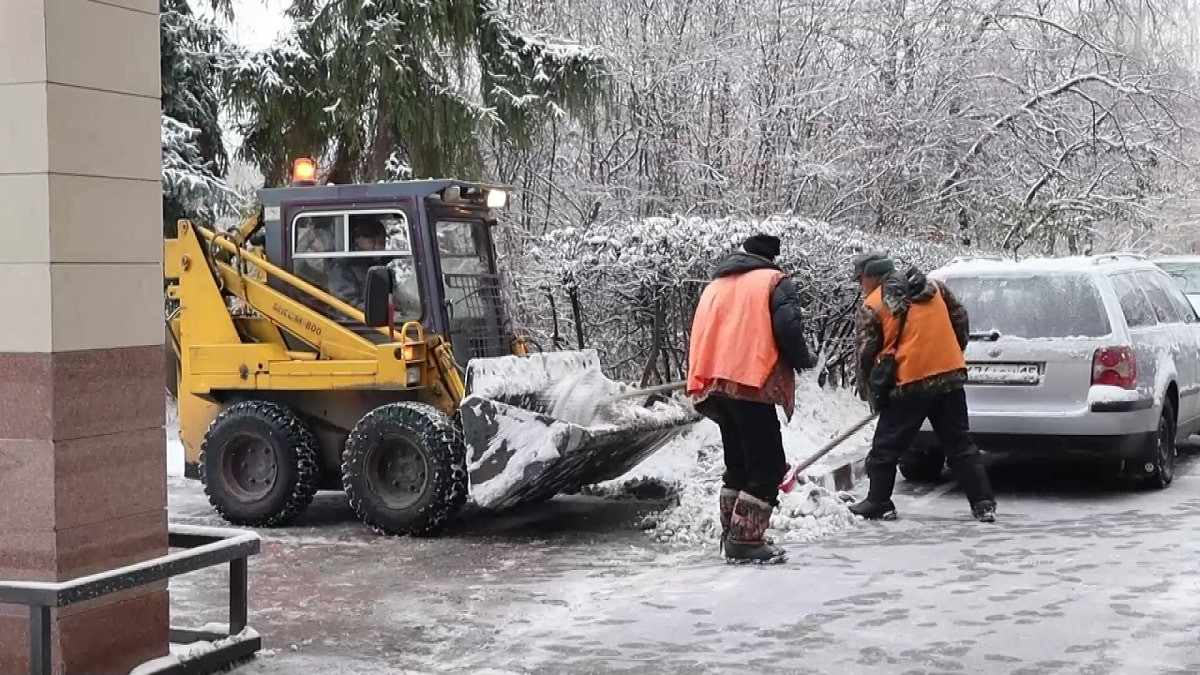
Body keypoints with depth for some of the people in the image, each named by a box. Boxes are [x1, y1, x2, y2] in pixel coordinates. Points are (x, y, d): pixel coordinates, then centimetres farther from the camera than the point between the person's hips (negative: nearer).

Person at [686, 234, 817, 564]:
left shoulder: (716, 284, 25)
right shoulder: (775, 281, 5)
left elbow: (702, 335, 21)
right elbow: (787, 327, -10)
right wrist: (803, 360, 5)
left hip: (714, 385, 7)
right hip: (751, 384, -7)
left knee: (738, 463, 18)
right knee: (767, 465, -3)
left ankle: (732, 536, 19)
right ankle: (745, 541, -9)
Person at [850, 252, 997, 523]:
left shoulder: (872, 306, -1)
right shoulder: (933, 286, 14)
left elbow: (865, 354, 0)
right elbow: (960, 318, 17)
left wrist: (870, 392, 12)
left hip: (908, 383, -5)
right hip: (950, 376, 5)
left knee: (886, 447, 9)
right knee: (960, 444, 10)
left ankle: (878, 503, 15)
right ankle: (983, 503, 7)